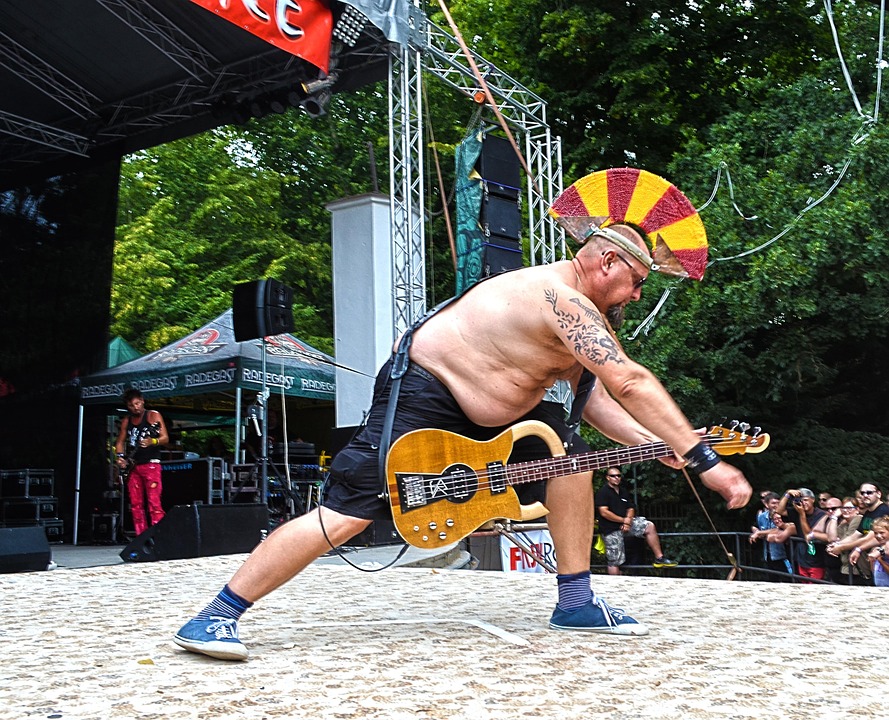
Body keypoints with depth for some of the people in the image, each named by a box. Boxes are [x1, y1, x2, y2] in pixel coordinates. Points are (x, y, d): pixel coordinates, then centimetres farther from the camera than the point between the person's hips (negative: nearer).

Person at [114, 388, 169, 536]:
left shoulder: (153, 416, -1)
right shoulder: (126, 421, 15)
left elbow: (165, 438, -7)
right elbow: (120, 442, 21)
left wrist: (152, 442, -27)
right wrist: (120, 457, 2)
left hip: (151, 464, -6)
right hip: (132, 466, 6)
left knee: (154, 503, -14)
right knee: (136, 505, 4)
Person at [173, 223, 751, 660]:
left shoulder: (578, 309, 10)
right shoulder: (562, 298, -23)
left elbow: (591, 397, 12)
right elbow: (632, 385, -29)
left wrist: (656, 444, 2)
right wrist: (705, 460, -27)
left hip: (487, 404, 11)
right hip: (420, 397, -11)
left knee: (571, 450, 2)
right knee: (347, 513, -17)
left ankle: (576, 601, 7)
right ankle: (215, 618, -9)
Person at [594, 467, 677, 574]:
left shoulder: (623, 491, 14)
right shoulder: (603, 492, -10)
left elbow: (630, 509, 13)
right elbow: (604, 512, -19)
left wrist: (628, 520, -9)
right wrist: (623, 520, -15)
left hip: (625, 521, 7)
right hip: (611, 528, -7)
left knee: (649, 526, -6)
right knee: (614, 561, -5)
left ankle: (659, 558, -2)